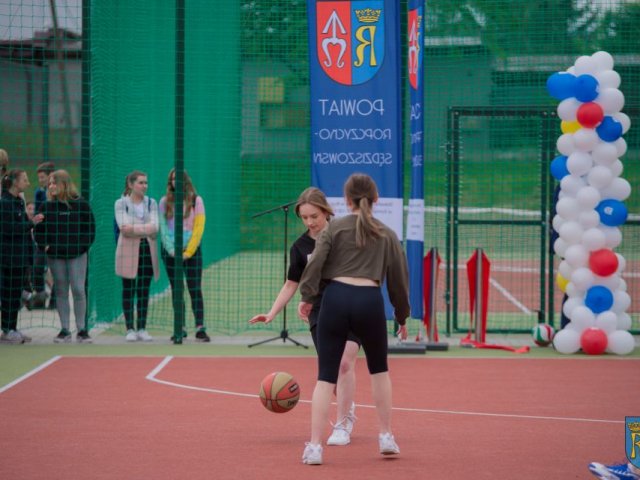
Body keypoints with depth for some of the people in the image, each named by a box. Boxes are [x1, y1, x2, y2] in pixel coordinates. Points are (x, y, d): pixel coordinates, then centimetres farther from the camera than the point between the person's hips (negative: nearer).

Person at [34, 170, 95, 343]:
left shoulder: (80, 204, -2)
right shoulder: (47, 206, 4)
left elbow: (90, 227, 1)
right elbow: (39, 229, 10)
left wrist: (84, 245, -8)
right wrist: (44, 246, -4)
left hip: (77, 255, -3)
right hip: (55, 255, 3)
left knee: (78, 290, -6)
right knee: (61, 292, 5)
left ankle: (82, 330, 1)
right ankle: (64, 330, 10)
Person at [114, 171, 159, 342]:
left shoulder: (151, 203, 8)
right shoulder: (121, 203, 0)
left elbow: (154, 227, -6)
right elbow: (124, 227, -13)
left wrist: (134, 229, -14)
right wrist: (144, 229, -15)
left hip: (147, 250, 3)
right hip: (128, 251, -3)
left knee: (144, 291, 4)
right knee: (128, 290, 1)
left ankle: (142, 329, 9)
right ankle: (130, 329, 5)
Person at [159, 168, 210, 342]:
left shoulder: (196, 200, 1)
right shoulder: (165, 202, 7)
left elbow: (198, 228, -3)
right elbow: (163, 228, 3)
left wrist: (188, 252, -10)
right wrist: (171, 250, -9)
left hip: (191, 251, -2)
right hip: (171, 252, 2)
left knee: (195, 289, -7)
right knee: (176, 290, 4)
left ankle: (200, 328, -10)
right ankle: (180, 329, 7)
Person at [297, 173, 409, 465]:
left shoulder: (334, 228, 8)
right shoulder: (387, 235, 13)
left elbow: (316, 262, -5)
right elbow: (399, 279, 16)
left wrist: (307, 297, 0)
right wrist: (402, 316, 25)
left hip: (335, 298, -1)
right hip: (370, 301, 1)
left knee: (326, 376, 2)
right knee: (379, 370, 23)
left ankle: (314, 446, -5)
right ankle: (386, 438, 24)